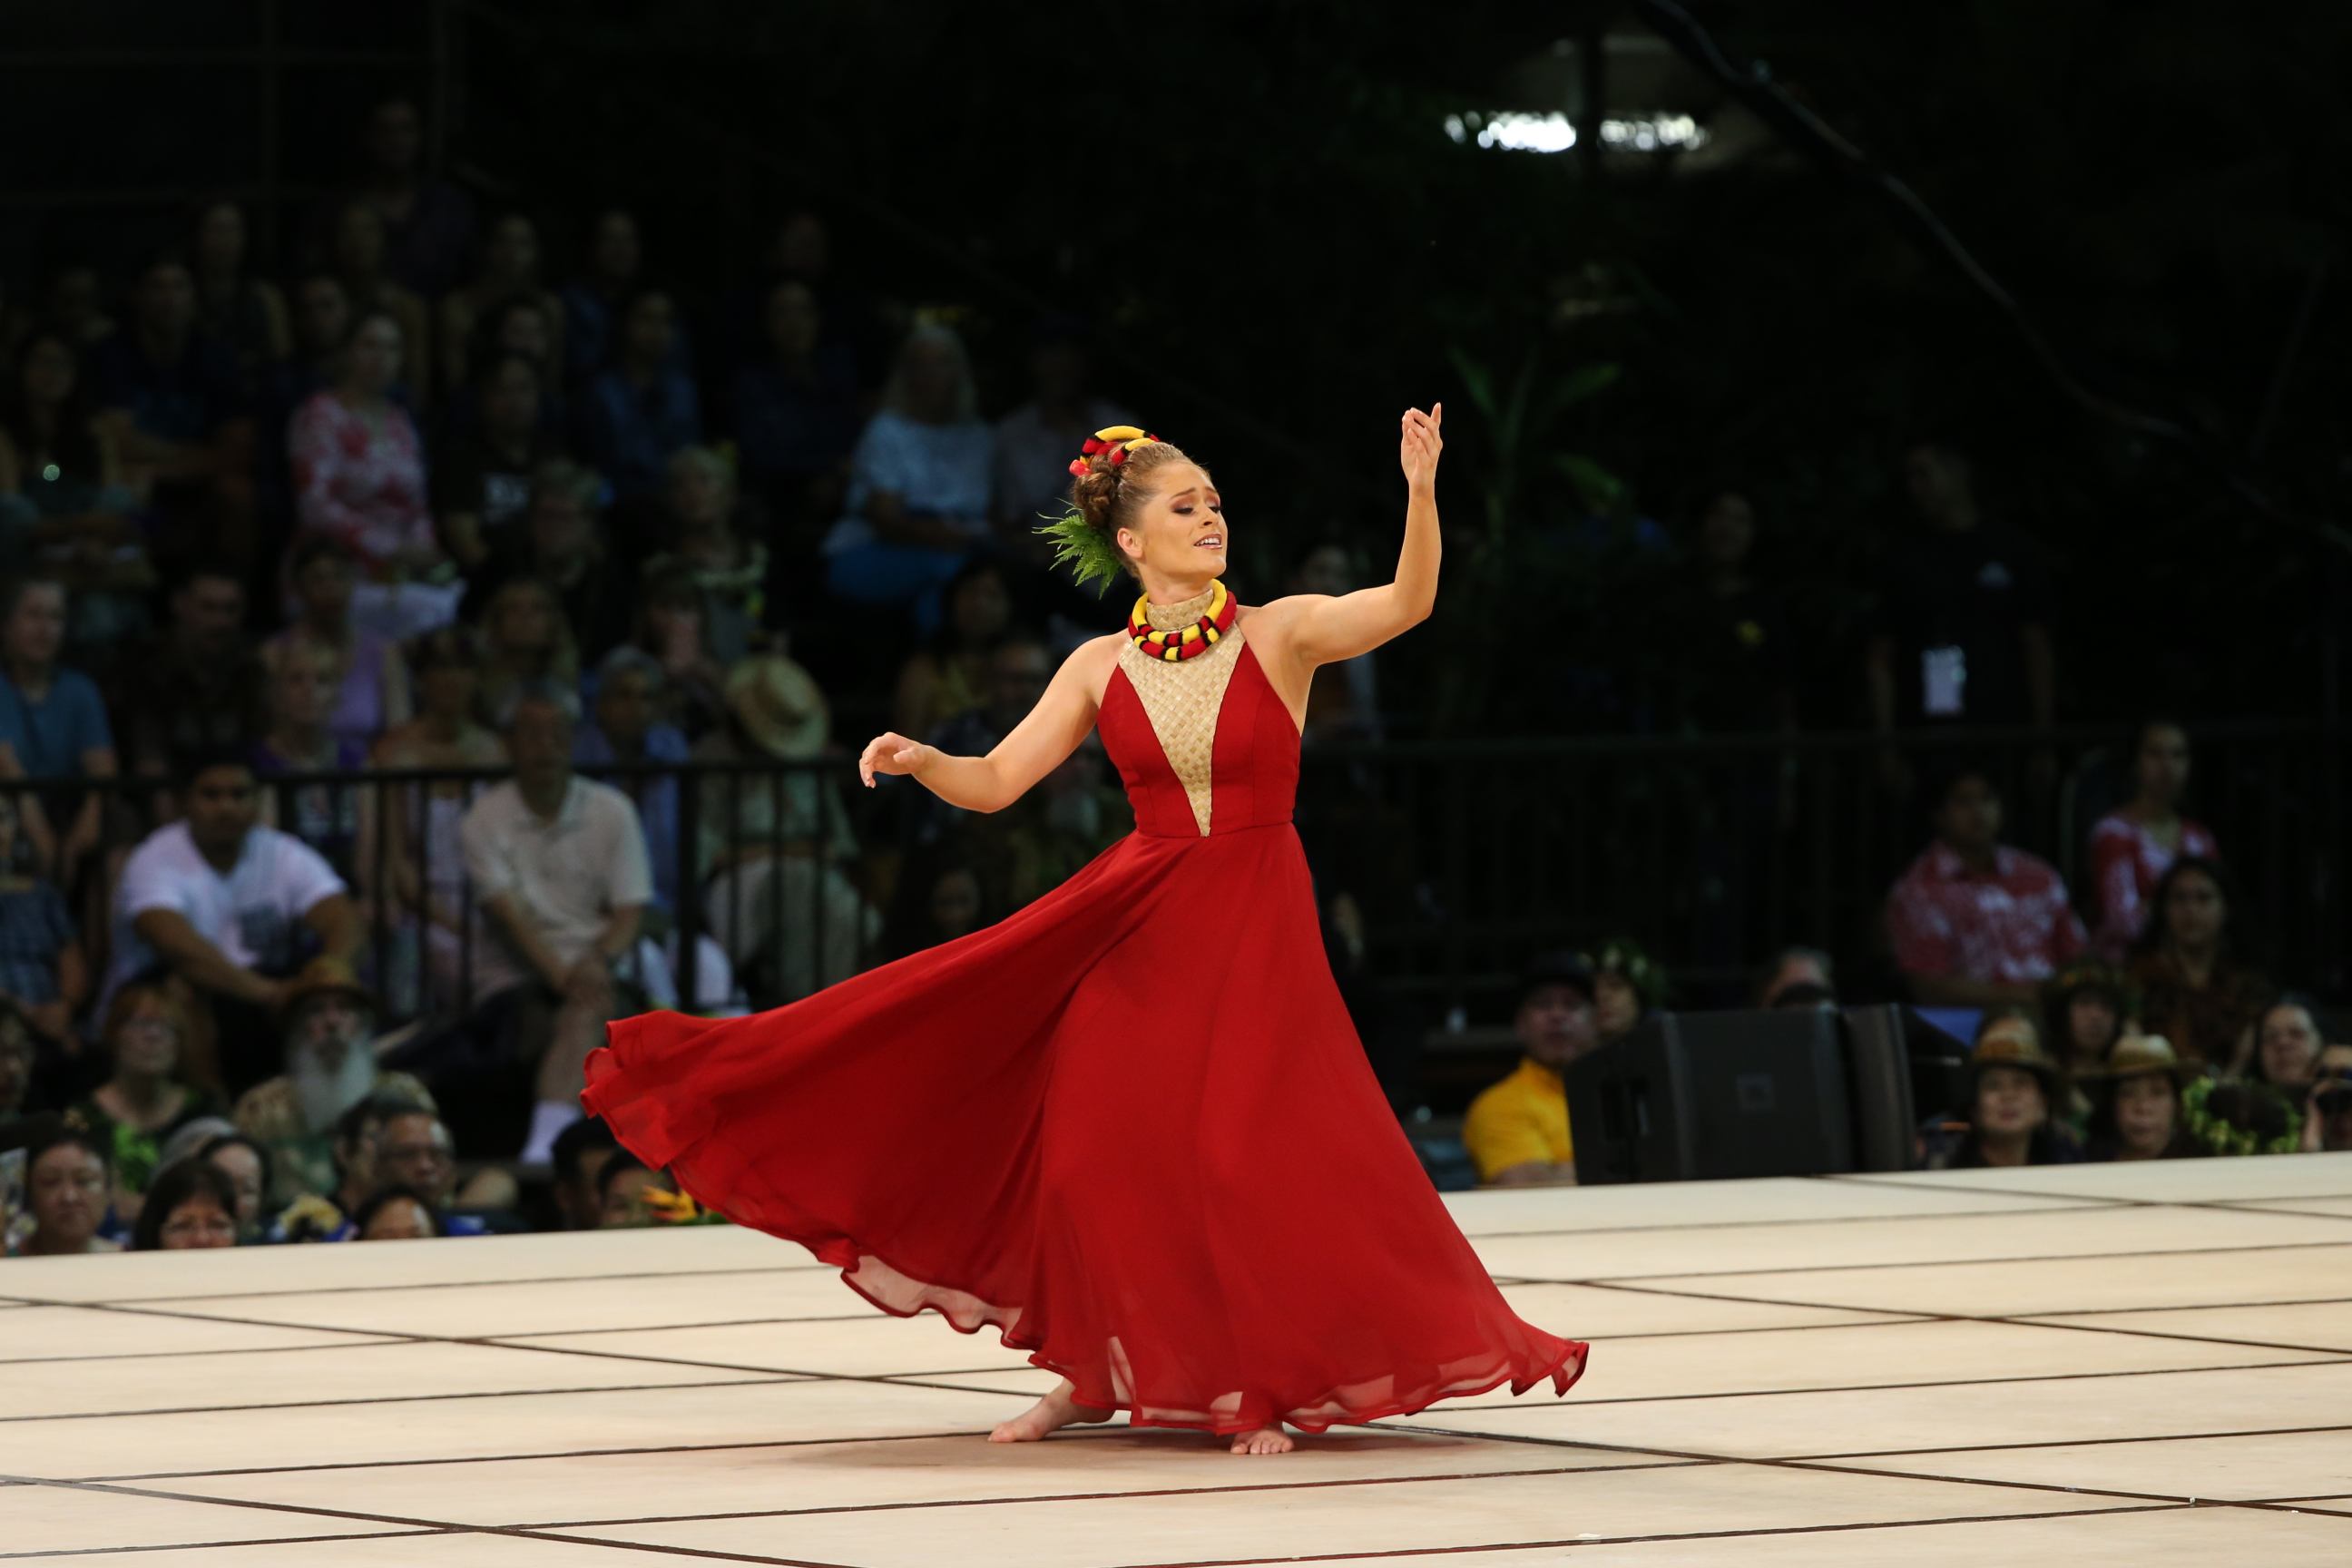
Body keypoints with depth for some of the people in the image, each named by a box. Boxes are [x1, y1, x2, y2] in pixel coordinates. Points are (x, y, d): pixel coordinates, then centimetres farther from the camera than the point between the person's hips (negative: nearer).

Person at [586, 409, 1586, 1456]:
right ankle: (1096, 1373, 18)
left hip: (1256, 932, -3)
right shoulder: (1101, 669, 4)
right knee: (1094, 1147, 0)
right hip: (1134, 922, 3)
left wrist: (1421, 492, -33)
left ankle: (1269, 1379, 5)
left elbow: (1407, 604, -18)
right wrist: (920, 762, -16)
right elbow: (995, 783, 4)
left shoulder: (1280, 635, -4)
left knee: (1251, 1155, -11)